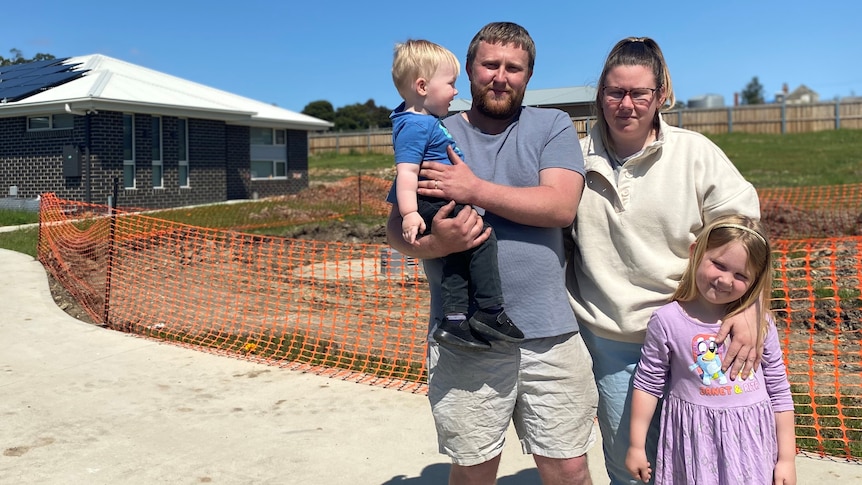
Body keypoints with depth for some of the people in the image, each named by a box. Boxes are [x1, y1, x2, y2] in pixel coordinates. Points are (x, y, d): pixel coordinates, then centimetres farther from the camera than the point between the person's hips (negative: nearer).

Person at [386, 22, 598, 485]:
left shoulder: (553, 127, 6)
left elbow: (561, 205, -10)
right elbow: (396, 227, 2)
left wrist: (474, 189, -15)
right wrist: (434, 243, -20)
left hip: (550, 333, 0)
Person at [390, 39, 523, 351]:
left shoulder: (426, 121, 17)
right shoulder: (415, 126, -15)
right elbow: (406, 171, -24)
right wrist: (410, 213, -32)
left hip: (444, 205, 10)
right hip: (433, 205, -10)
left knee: (459, 255, 7)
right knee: (482, 239, -15)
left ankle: (454, 320, 9)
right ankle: (491, 312, -11)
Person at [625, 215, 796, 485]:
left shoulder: (759, 321, -6)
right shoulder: (667, 321, -12)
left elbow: (779, 392, 2)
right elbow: (648, 384, -3)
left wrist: (787, 458, 5)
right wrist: (636, 446, 1)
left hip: (751, 438, 2)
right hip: (693, 438, -1)